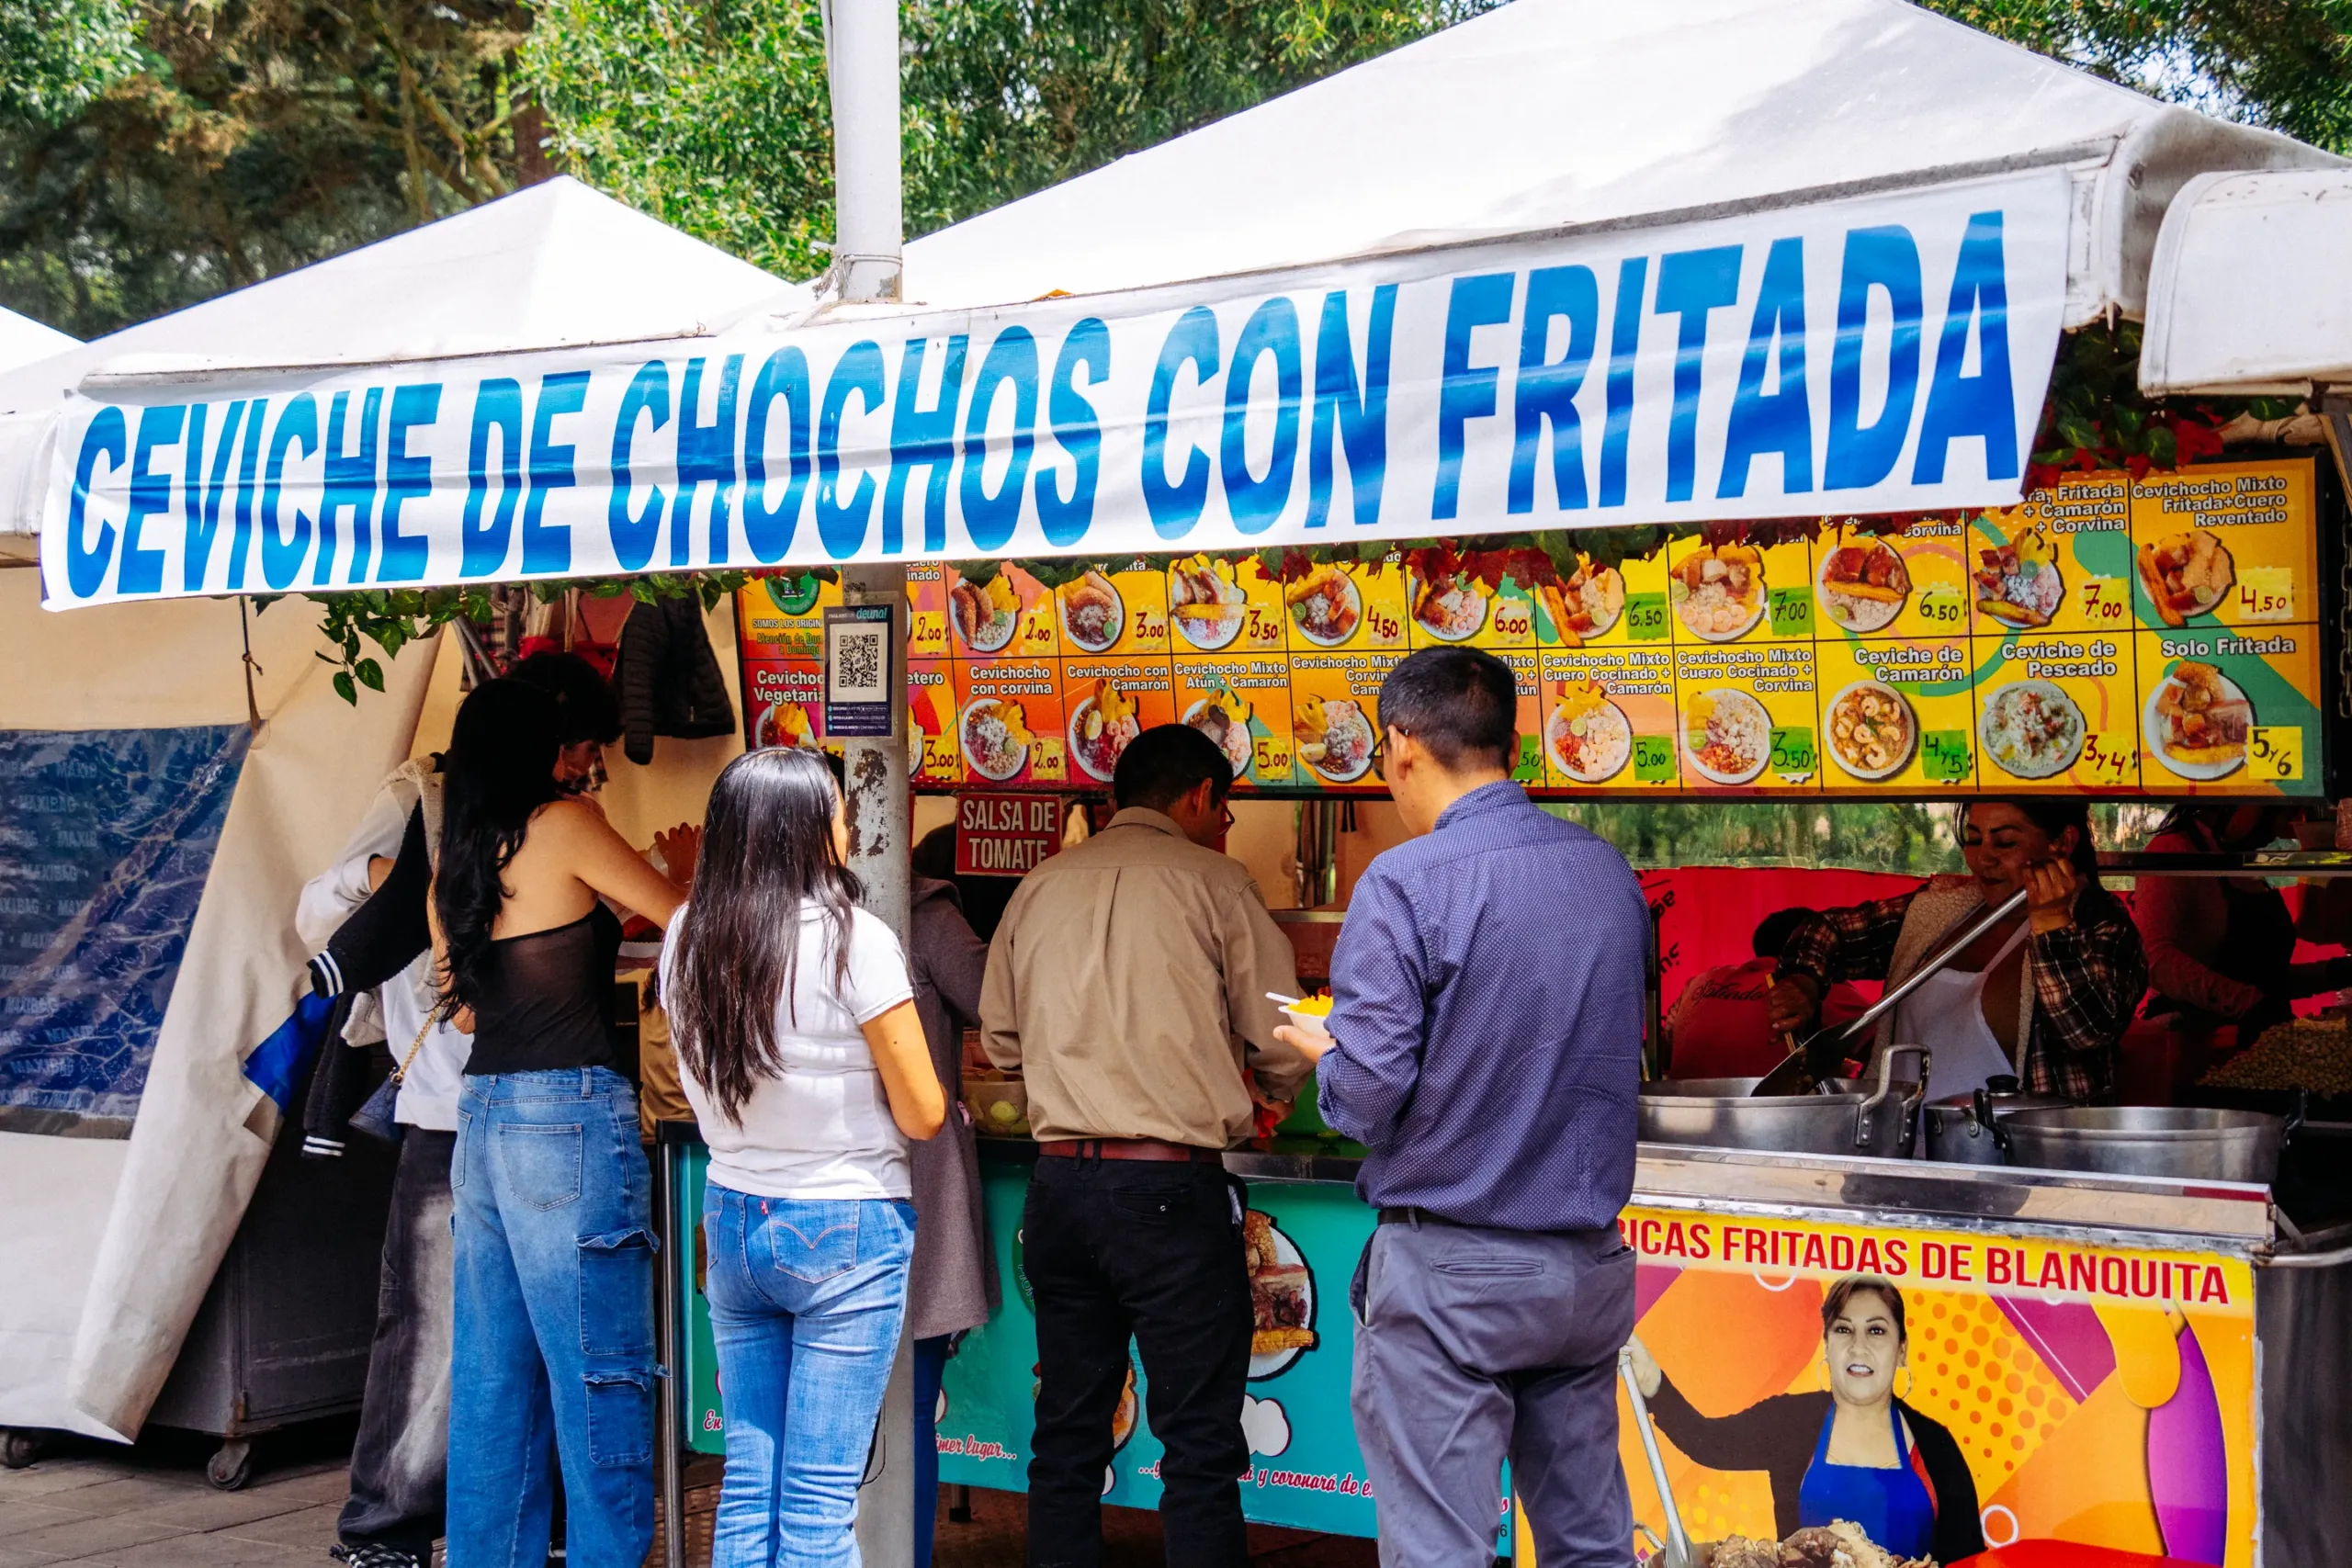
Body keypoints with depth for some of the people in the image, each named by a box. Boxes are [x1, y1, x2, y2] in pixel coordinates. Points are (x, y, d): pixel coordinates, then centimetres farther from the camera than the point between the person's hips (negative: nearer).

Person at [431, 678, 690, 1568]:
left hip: (482, 1118, 8)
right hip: (570, 1118, -7)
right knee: (600, 1375, -3)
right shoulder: (563, 826, -6)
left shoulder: (452, 863, 13)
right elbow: (681, 917, 0)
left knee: (493, 1376, 13)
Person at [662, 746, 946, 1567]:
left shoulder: (687, 939, 2)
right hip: (845, 1231, -5)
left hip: (732, 1218, 6)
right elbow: (922, 1114, -10)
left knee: (746, 1477, 10)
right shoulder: (853, 941, -15)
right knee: (819, 1500, -1)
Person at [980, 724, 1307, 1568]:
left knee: (1067, 1435, 14)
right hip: (1171, 1188, -5)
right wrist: (1264, 1088, 21)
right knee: (1200, 1445, 0)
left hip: (1058, 1182, 5)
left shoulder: (1040, 887, 9)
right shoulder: (1211, 881, -3)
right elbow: (1283, 1042, -2)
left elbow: (1002, 1039, 14)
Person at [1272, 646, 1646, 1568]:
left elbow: (1366, 1098, -16)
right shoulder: (1611, 874, 5)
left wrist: (1321, 1050, 5)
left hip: (1449, 1274, -6)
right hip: (1590, 1263, 6)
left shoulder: (1404, 885, -14)